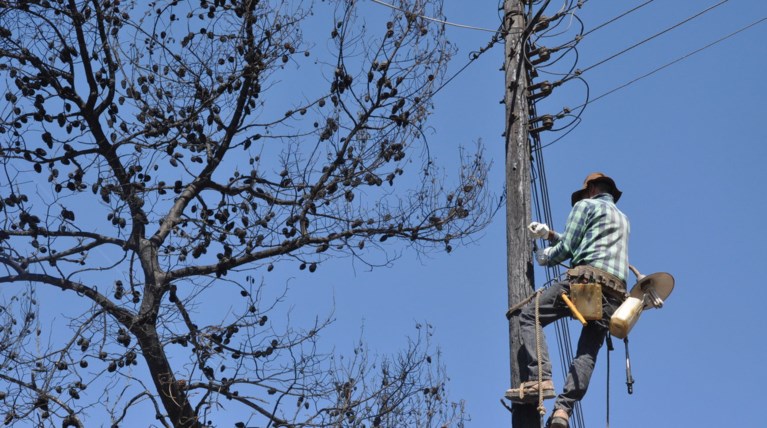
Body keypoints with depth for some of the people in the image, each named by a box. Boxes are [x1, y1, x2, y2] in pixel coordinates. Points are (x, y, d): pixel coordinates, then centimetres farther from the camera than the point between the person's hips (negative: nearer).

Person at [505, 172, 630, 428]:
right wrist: (549, 234, 37)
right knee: (588, 352, 0)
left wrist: (545, 257, 22)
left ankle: (539, 379, -23)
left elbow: (567, 248, 3)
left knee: (528, 317, -4)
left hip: (587, 277, -7)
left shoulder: (586, 205, 12)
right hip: (616, 291, 7)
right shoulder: (623, 219, 35)